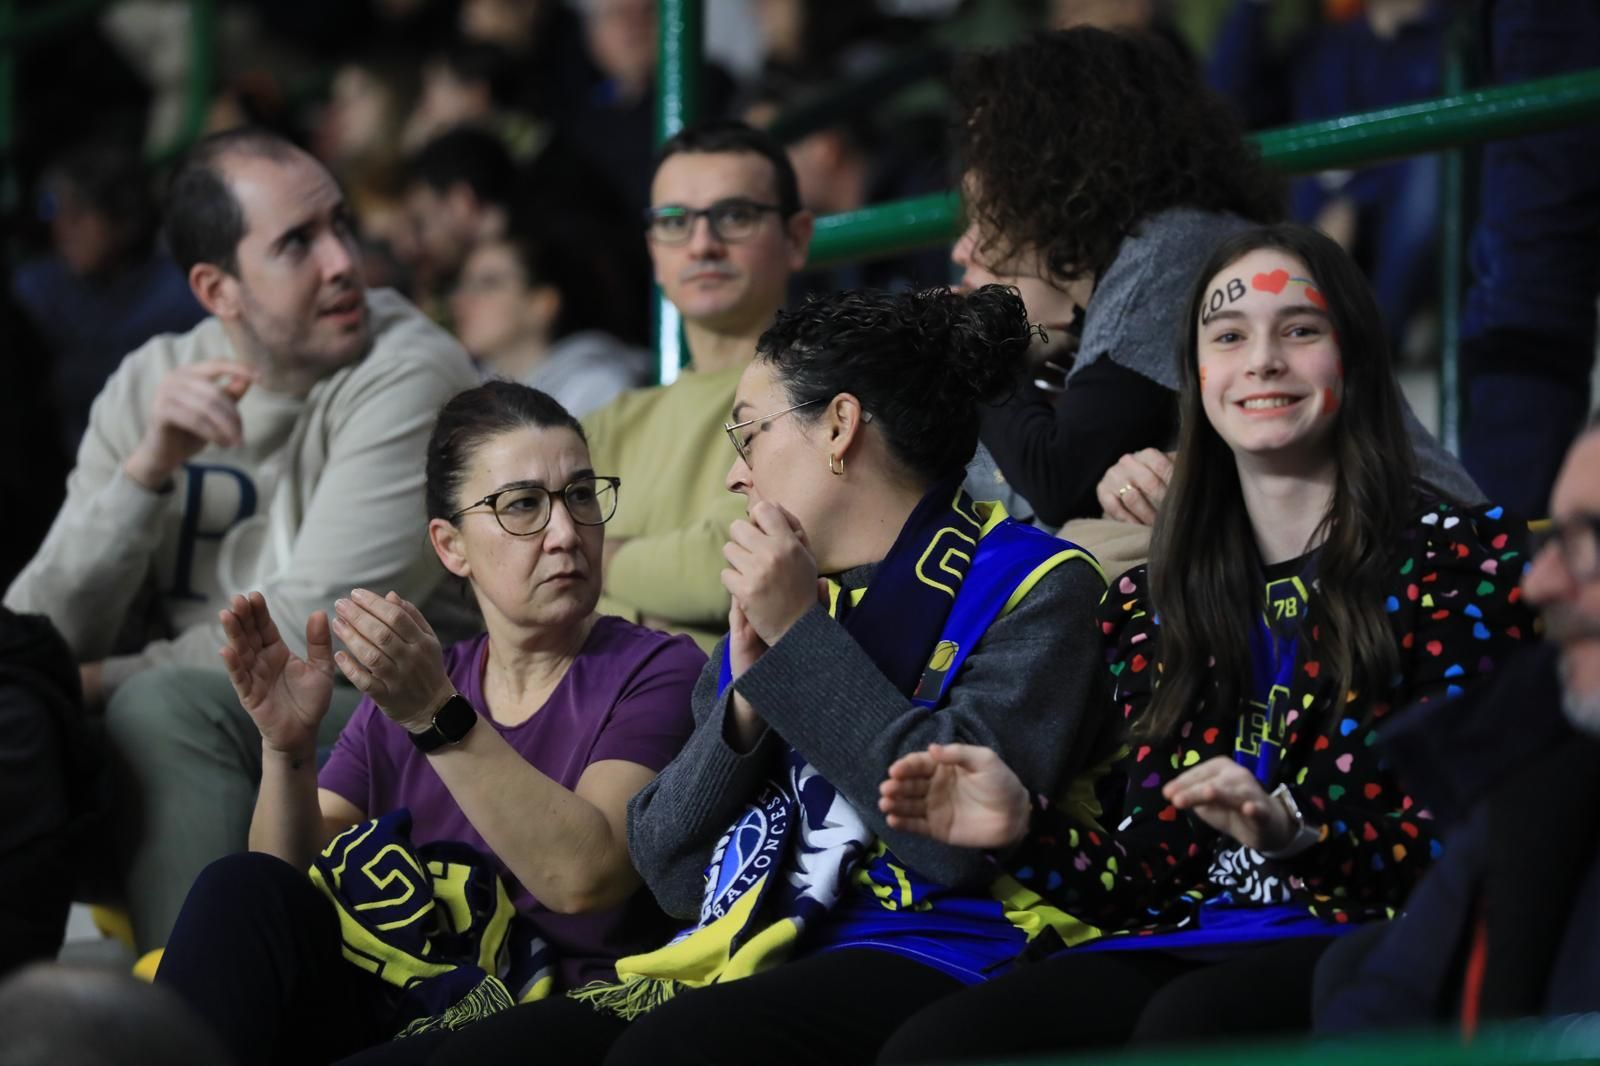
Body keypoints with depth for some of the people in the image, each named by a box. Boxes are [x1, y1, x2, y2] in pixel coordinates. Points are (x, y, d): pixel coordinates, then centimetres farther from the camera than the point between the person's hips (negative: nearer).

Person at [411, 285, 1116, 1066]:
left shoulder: (1030, 586, 2)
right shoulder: (773, 605, 23)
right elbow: (672, 874, 17)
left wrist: (802, 639, -8)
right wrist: (746, 695, 1)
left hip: (930, 957, -7)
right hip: (745, 958, 7)